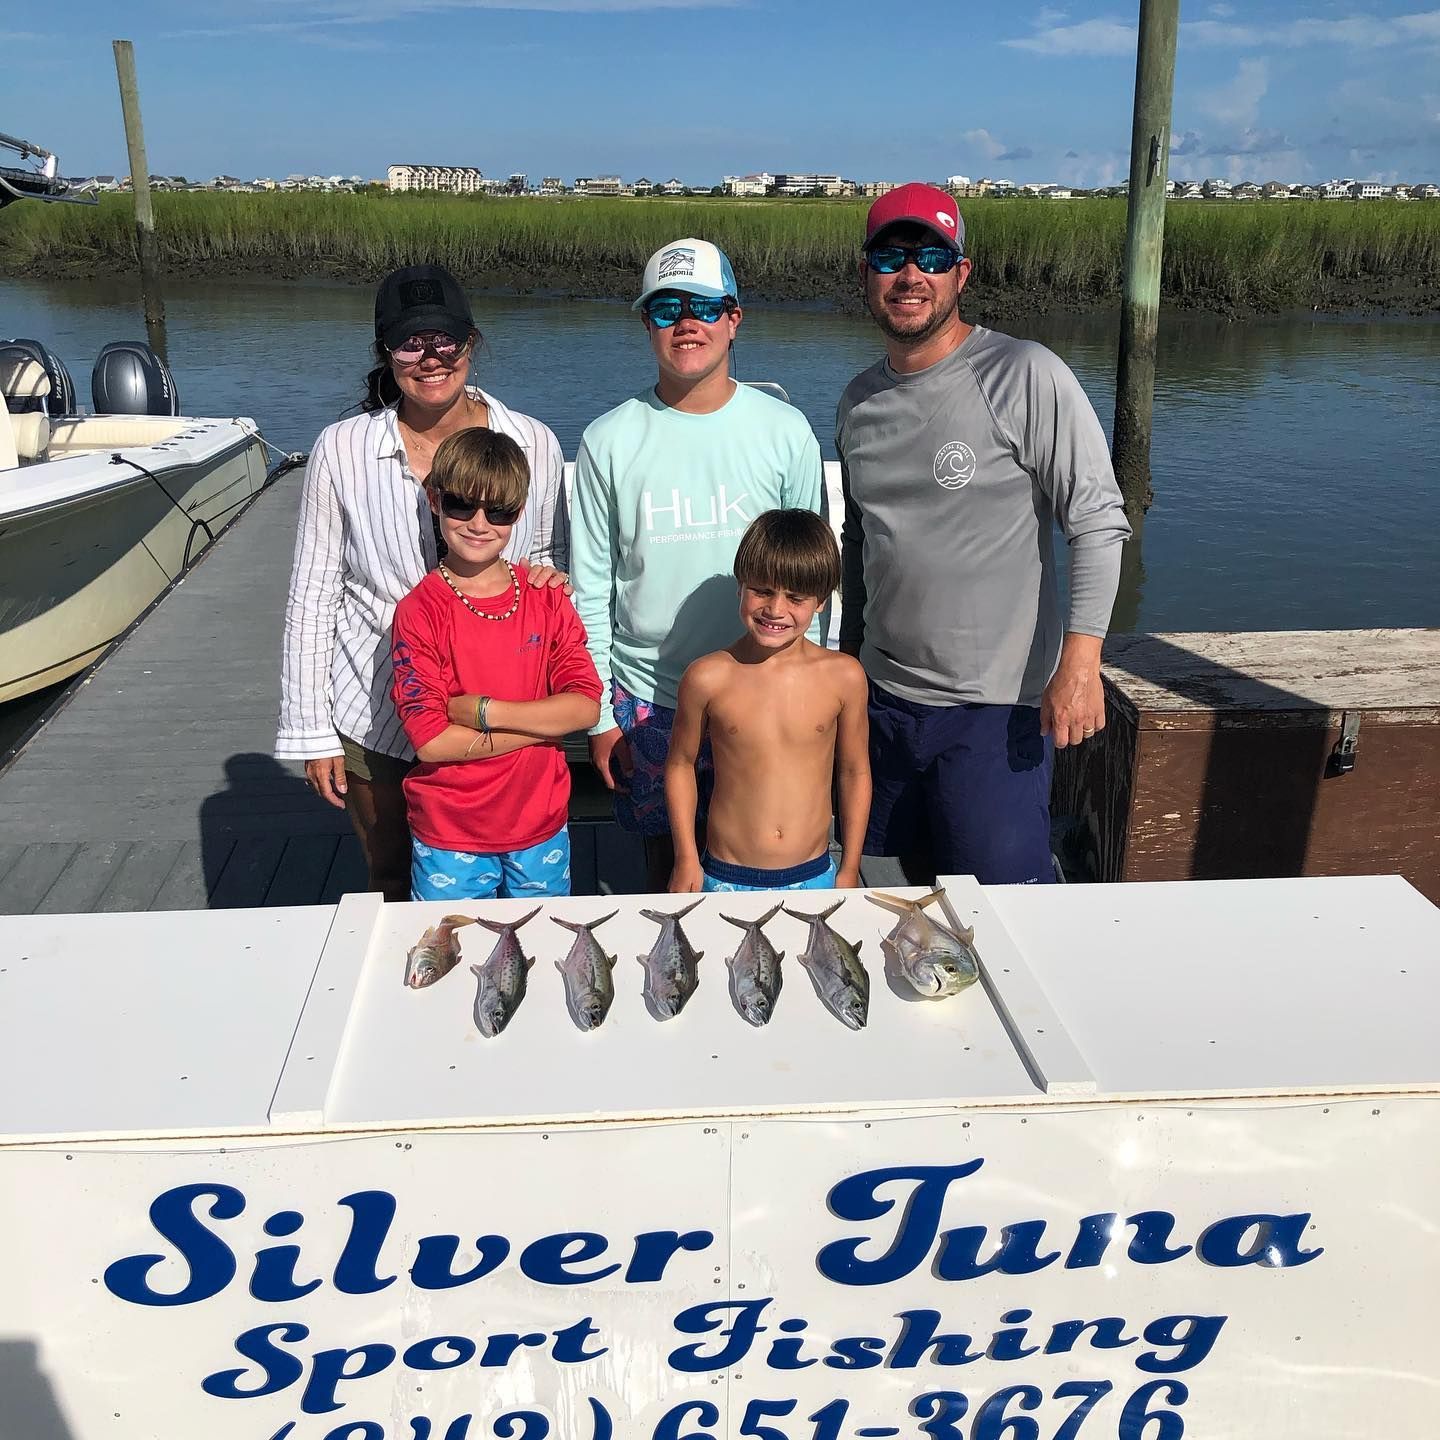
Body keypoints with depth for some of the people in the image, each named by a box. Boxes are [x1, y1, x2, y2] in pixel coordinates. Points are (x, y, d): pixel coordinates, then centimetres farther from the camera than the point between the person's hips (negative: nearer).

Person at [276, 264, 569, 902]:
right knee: (390, 880, 18)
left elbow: (549, 558, 10)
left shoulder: (534, 444, -6)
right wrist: (310, 731, -3)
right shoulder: (342, 450, -9)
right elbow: (311, 596, -3)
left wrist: (550, 575, -15)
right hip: (373, 715, 0)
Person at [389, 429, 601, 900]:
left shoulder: (547, 598, -2)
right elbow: (431, 740, -19)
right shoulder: (419, 611, -12)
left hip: (541, 828, 3)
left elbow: (586, 706, -10)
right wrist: (545, 721, -17)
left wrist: (483, 710, -19)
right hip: (449, 838, -3)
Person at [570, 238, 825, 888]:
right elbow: (591, 591, 1)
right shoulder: (608, 441, -3)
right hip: (647, 704, 0)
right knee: (667, 868, 15)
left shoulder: (786, 432, -2)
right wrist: (599, 715, 0)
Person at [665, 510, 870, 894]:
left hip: (815, 878, 1)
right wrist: (686, 860, 3)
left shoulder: (843, 676, -6)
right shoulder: (708, 677, -9)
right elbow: (680, 764, 3)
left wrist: (849, 871, 8)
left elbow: (854, 772, 4)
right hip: (725, 881, -1)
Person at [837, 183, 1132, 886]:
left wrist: (1080, 660, -20)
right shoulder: (858, 400, 9)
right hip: (885, 696, 6)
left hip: (997, 705, -5)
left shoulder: (1026, 375, -10)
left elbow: (1098, 523, -12)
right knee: (918, 885, 16)